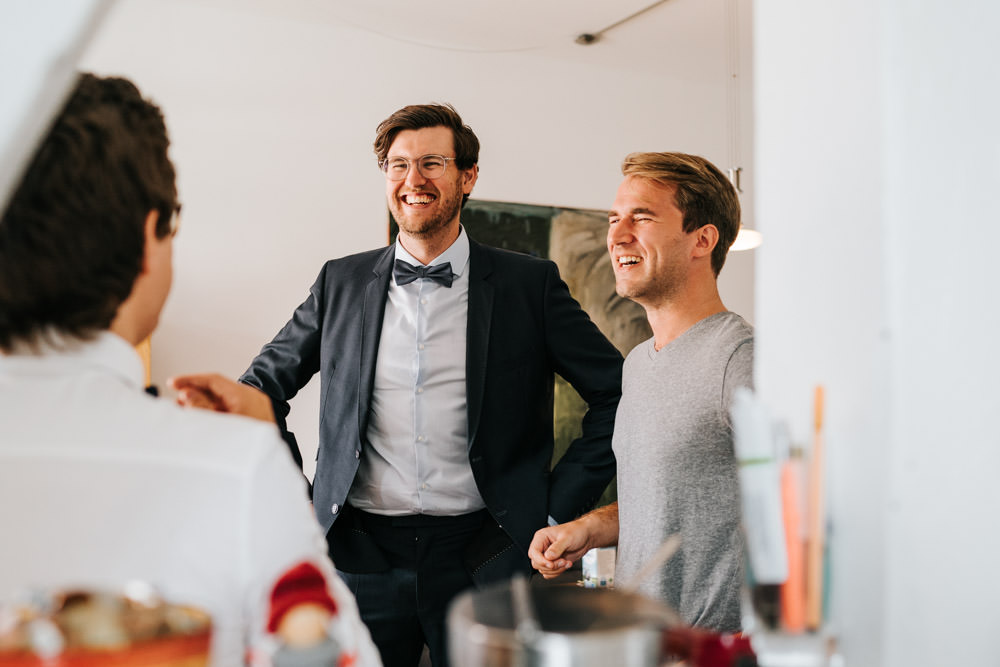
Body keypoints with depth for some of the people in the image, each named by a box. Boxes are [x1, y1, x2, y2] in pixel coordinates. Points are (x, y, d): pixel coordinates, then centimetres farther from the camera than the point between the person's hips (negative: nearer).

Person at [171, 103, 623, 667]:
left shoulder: (530, 284, -1)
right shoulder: (342, 283, 6)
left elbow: (617, 394, 2)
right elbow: (271, 380, 16)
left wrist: (560, 506, -2)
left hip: (479, 556, -1)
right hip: (362, 555, 2)